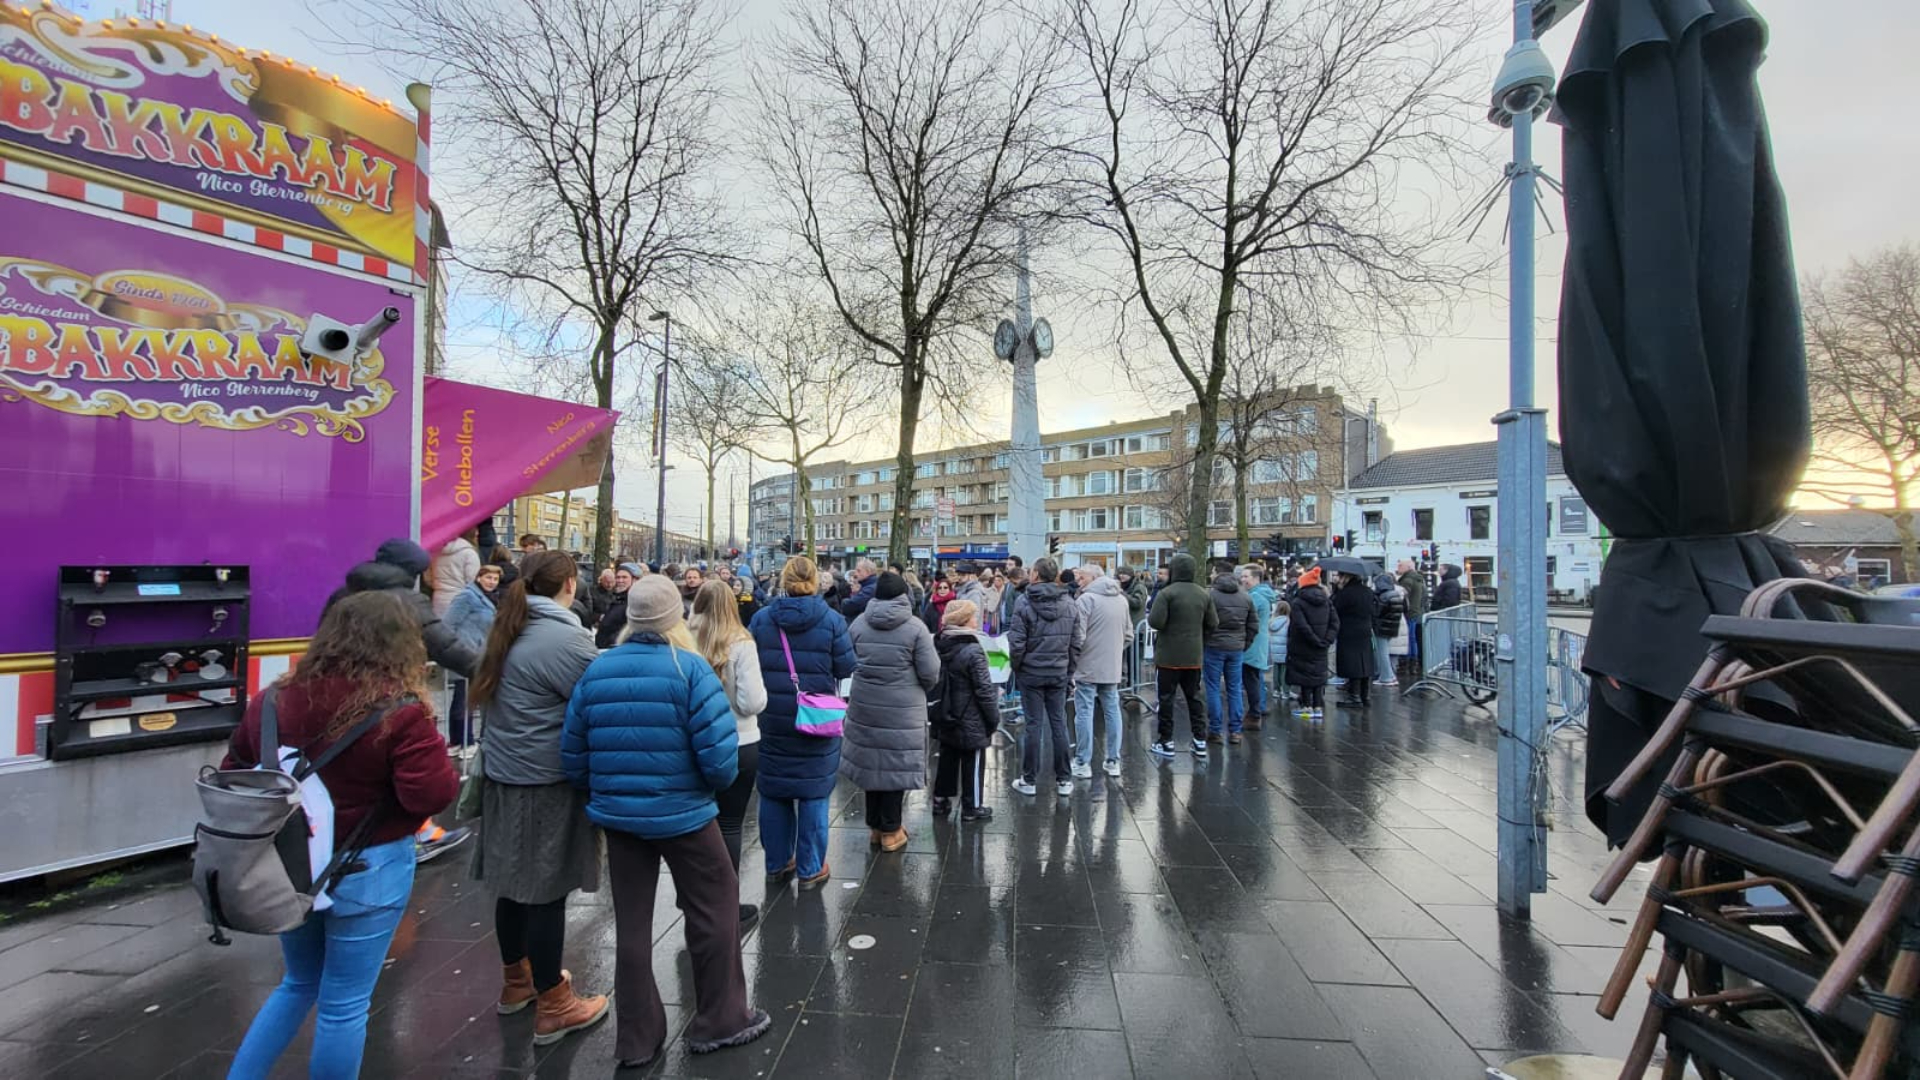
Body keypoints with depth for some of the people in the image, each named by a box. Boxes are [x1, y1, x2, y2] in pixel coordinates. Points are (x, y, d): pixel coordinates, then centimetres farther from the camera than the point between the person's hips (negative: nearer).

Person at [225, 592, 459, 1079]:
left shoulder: (274, 700, -5)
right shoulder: (400, 712, -23)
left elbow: (234, 773, 9)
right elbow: (434, 795, -23)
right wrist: (432, 749, -6)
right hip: (367, 870, -5)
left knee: (299, 984, 29)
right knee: (344, 1004, 11)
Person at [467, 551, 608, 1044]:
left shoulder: (510, 629, 7)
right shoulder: (564, 638, -21)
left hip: (504, 771, 9)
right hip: (547, 780, -9)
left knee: (515, 880, 20)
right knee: (546, 888, 2)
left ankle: (516, 980, 38)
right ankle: (553, 1006, 16)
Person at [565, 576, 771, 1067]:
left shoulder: (596, 670, -3)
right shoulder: (690, 668, -16)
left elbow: (572, 754, 2)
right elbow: (719, 755, -21)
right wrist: (720, 782, 1)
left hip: (616, 813, 5)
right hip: (682, 812, -4)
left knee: (631, 921, 18)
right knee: (716, 907, 14)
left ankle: (636, 1037, 32)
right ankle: (719, 1020, 28)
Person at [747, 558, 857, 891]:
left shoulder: (761, 618, -4)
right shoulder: (831, 619, -10)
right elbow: (846, 667, -8)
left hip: (772, 719, 2)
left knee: (773, 792, 15)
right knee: (814, 793, 9)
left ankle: (776, 865, 27)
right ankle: (810, 870, 18)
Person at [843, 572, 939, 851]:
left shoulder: (858, 623, -2)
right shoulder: (916, 627, -12)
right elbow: (930, 673, -9)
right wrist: (919, 689, 12)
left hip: (864, 705, 4)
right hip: (902, 709, -3)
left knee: (871, 762, 15)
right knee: (896, 766, 7)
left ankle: (875, 826, 28)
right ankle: (890, 831, 18)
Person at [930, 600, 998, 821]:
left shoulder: (939, 647, 1)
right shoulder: (973, 651, -21)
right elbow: (984, 689, -18)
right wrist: (994, 717, -7)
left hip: (945, 718, 7)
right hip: (971, 720, -7)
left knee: (947, 759, 19)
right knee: (973, 763, 7)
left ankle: (940, 800, 27)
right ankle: (972, 807, 16)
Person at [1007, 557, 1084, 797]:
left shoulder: (1025, 607, -13)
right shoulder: (1070, 607, 0)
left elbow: (1016, 645, -13)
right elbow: (1077, 643, 2)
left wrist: (1016, 668, 4)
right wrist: (1069, 669, 12)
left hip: (1031, 674, -3)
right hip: (1059, 674, 3)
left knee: (1034, 725, 4)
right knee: (1059, 723, 10)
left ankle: (1028, 781, 14)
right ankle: (1064, 780, 17)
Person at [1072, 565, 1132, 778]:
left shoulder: (1086, 599, -12)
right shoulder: (1121, 599, 10)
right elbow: (1128, 636, 14)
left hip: (1087, 667, -6)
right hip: (1112, 668, 6)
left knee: (1084, 713, 1)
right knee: (1112, 711, 12)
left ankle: (1083, 763, 5)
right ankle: (1113, 761, 18)